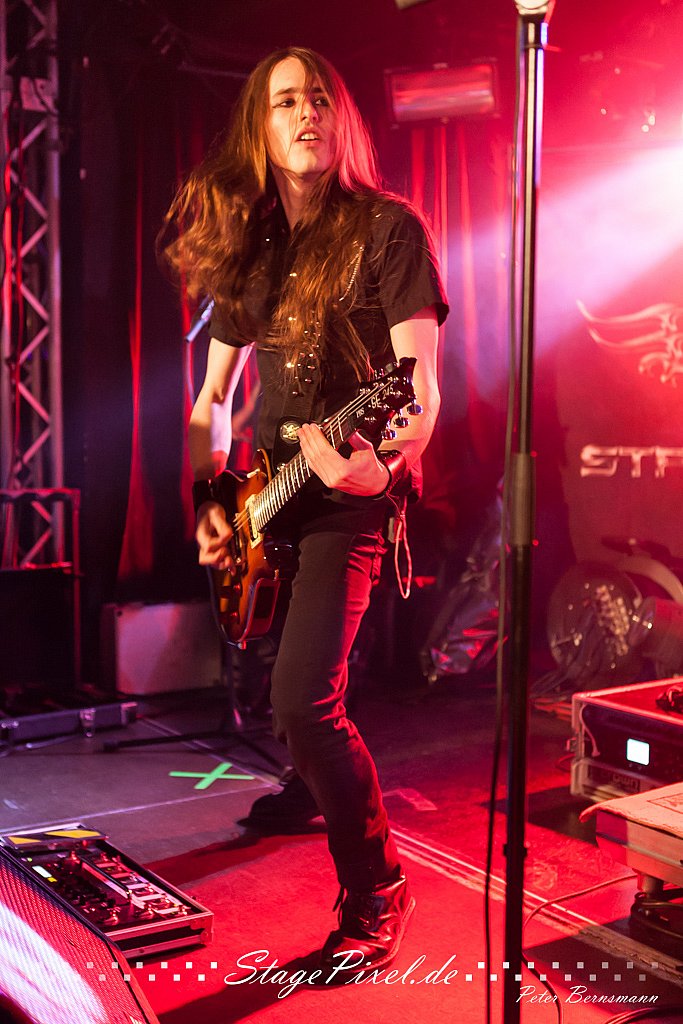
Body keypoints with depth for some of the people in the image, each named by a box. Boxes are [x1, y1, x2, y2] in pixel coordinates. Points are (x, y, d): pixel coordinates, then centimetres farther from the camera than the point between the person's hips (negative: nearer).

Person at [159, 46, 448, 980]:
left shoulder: (386, 228, -5)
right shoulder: (243, 244, 11)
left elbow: (421, 383, -14)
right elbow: (212, 394, 15)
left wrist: (384, 462, -33)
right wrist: (209, 498, 3)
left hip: (347, 494, -6)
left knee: (303, 698, -20)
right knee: (269, 683, 18)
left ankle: (375, 895, -1)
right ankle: (318, 790, 48)